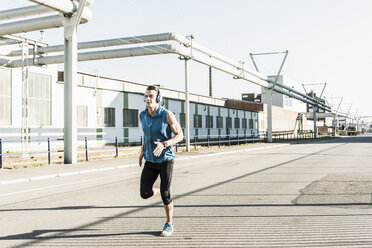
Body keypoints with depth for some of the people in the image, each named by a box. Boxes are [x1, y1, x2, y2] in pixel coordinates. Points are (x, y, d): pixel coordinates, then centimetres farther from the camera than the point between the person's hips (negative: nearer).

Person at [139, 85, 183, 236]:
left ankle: (169, 224, 22)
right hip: (150, 161, 5)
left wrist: (163, 145, -26)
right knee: (145, 194, -4)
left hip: (166, 159, -4)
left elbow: (180, 135, -9)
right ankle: (162, 192, 31)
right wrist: (142, 151, 11)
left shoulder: (167, 115, -16)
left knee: (165, 194, -1)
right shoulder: (142, 115, 0)